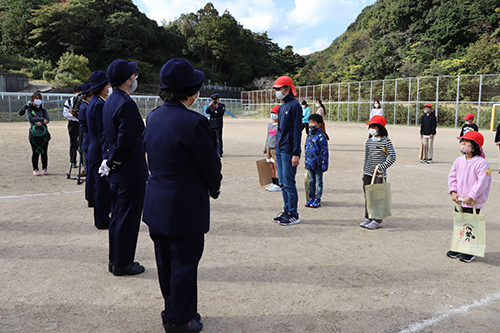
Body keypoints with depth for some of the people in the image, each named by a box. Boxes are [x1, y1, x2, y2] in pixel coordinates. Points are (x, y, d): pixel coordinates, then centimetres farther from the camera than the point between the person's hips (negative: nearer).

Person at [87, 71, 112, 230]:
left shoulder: (94, 102, 14)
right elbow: (103, 133, -21)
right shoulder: (99, 105, -18)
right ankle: (103, 221, 9)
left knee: (99, 186, 16)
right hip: (100, 153, -10)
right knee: (103, 186, -1)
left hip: (95, 152, 10)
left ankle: (100, 218, 27)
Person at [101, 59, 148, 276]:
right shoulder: (126, 104, -20)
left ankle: (115, 260, 30)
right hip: (131, 172, -10)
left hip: (118, 172, 10)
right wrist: (111, 164, -11)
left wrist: (109, 162, 13)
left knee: (118, 216, 18)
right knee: (128, 218, 2)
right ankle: (122, 264, 14)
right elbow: (123, 141, -23)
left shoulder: (110, 101, 11)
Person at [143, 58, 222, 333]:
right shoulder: (193, 122, -22)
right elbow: (210, 164, -14)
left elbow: (152, 156, 9)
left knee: (166, 259, 19)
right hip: (185, 206, -8)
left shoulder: (153, 117, 2)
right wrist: (214, 189, 5)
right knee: (184, 261, 7)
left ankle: (173, 310, 37)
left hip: (156, 204, 8)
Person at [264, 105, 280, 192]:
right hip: (269, 148, 7)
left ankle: (278, 185, 0)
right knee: (271, 166, 9)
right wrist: (265, 148, 21)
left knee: (277, 167, -5)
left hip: (277, 149, -7)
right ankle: (273, 183, 17)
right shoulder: (270, 125, 16)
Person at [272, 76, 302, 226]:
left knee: (289, 183, -4)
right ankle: (287, 211, 22)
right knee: (282, 184, 12)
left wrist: (296, 154, -19)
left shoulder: (294, 105, -11)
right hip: (280, 150, 9)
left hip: (289, 151, -9)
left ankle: (293, 215, 5)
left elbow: (297, 130, -16)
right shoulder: (282, 107, 16)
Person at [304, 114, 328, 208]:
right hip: (310, 163, 6)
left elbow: (325, 151, -12)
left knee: (318, 181, 5)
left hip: (318, 164, -6)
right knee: (311, 181, 14)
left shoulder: (321, 136, -11)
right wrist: (306, 161, 17)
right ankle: (311, 198, 23)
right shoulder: (309, 135, 10)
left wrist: (324, 164, -14)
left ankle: (317, 200, 12)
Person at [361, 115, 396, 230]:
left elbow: (392, 157, -9)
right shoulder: (369, 141, 10)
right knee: (367, 196, 10)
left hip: (379, 174, -6)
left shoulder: (386, 141, -8)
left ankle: (377, 220, 6)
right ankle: (368, 218, 22)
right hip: (368, 174, 6)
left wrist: (381, 167, -16)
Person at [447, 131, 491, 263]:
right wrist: (453, 191, -2)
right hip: (459, 200, 6)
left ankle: (470, 252, 13)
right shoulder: (459, 161, 6)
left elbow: (482, 182, -17)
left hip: (473, 202, -6)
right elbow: (452, 176, 10)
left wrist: (471, 197, -19)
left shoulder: (481, 163, -14)